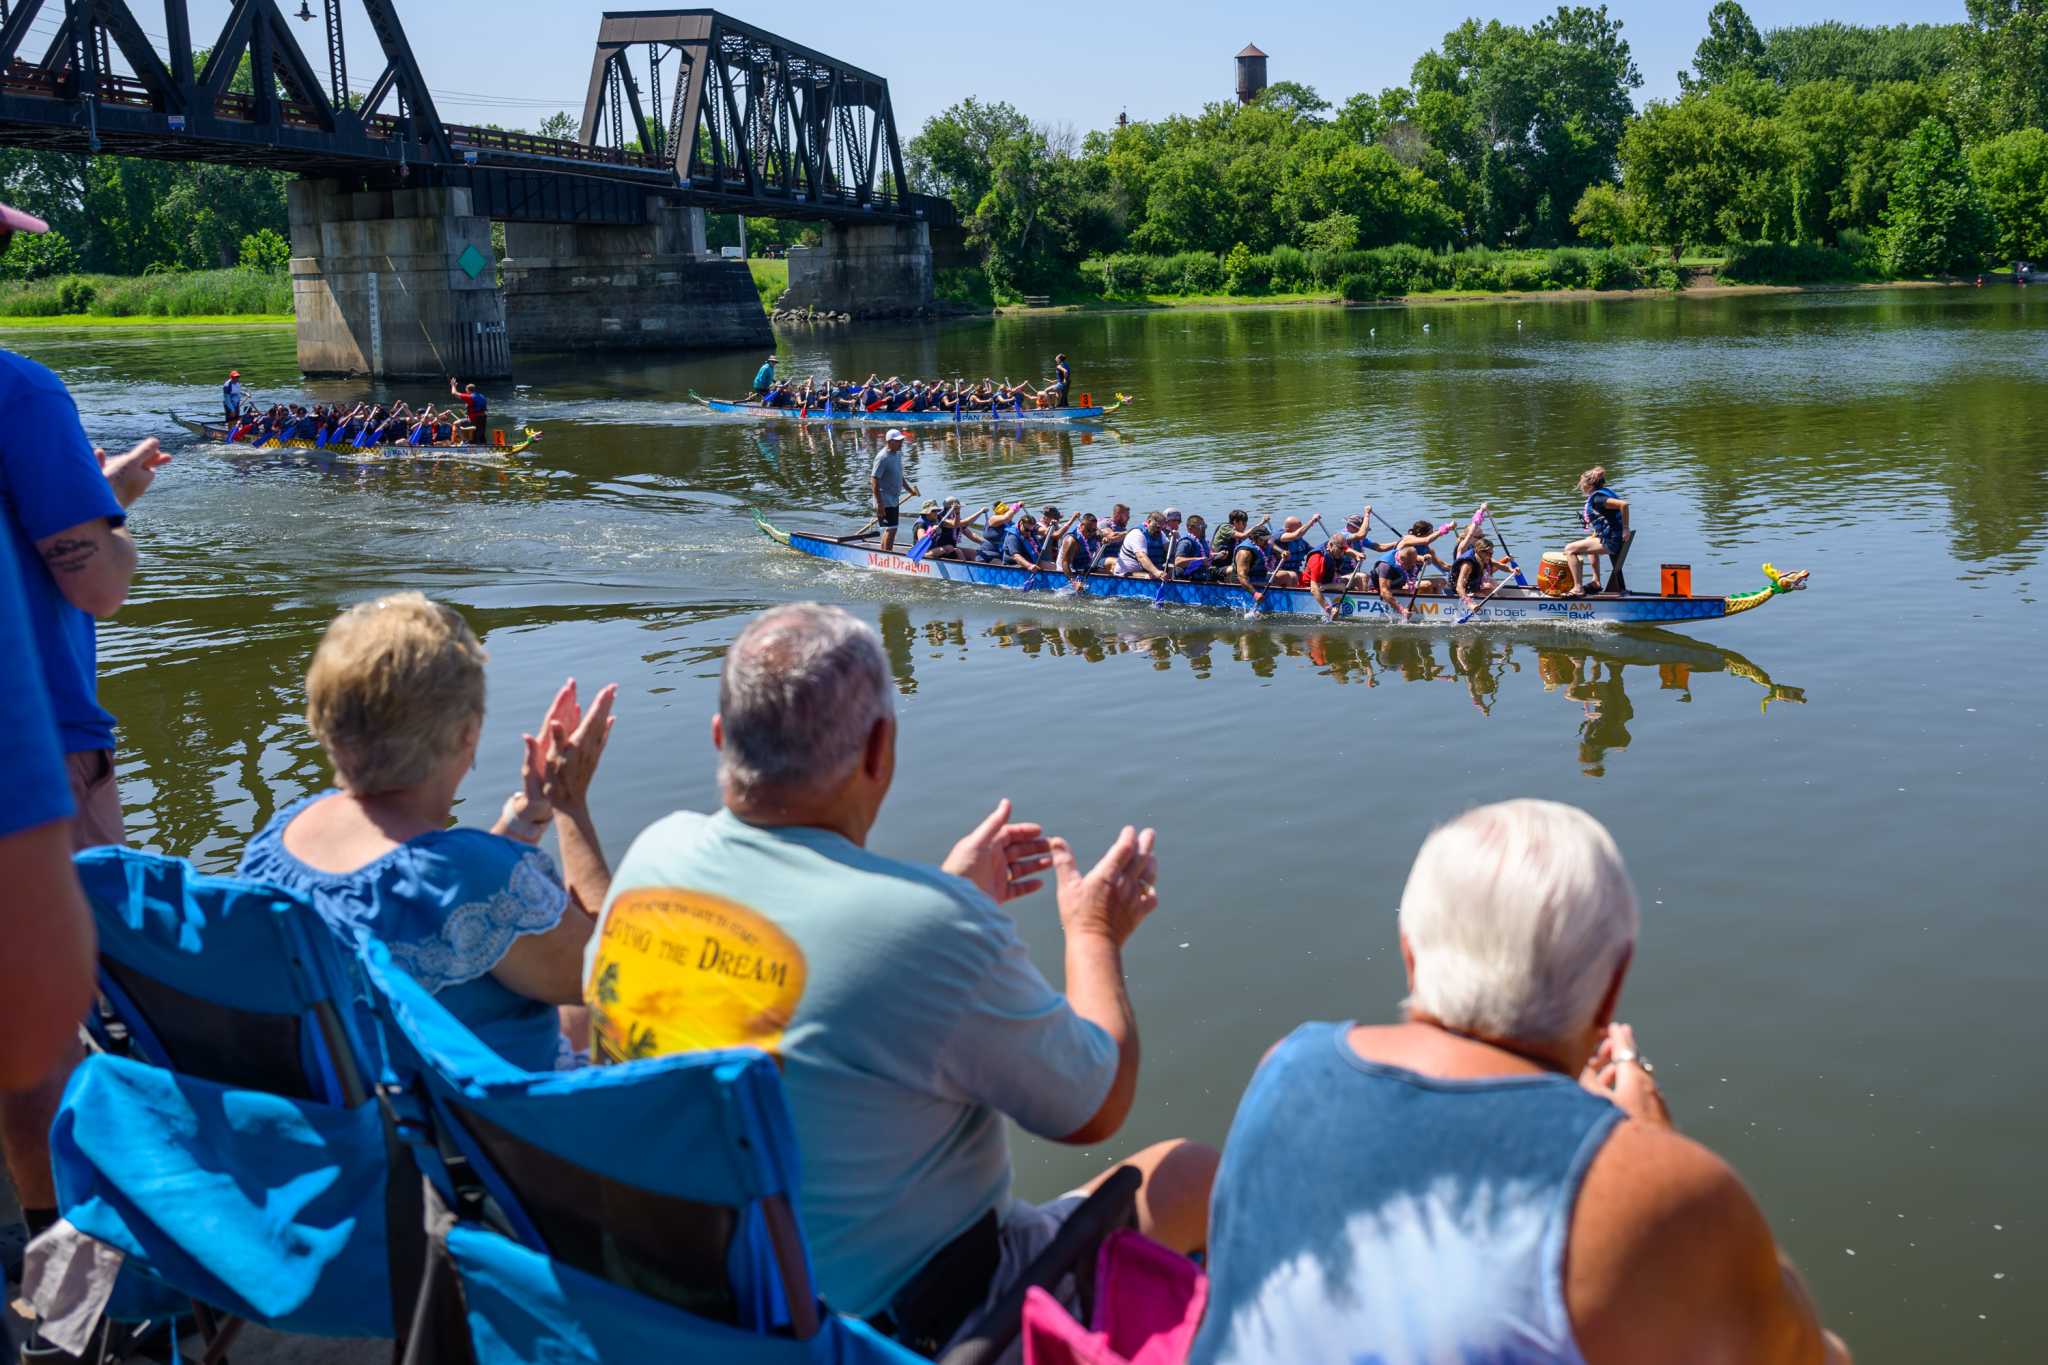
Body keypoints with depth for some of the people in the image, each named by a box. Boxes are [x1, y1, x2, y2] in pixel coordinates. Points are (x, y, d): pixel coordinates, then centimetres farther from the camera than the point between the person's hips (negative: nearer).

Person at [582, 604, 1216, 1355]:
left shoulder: (658, 852, -11)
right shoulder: (933, 927, -30)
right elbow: (1096, 1108, -12)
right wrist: (1096, 933, 3)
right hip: (898, 1317, -6)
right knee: (1192, 1175, 10)